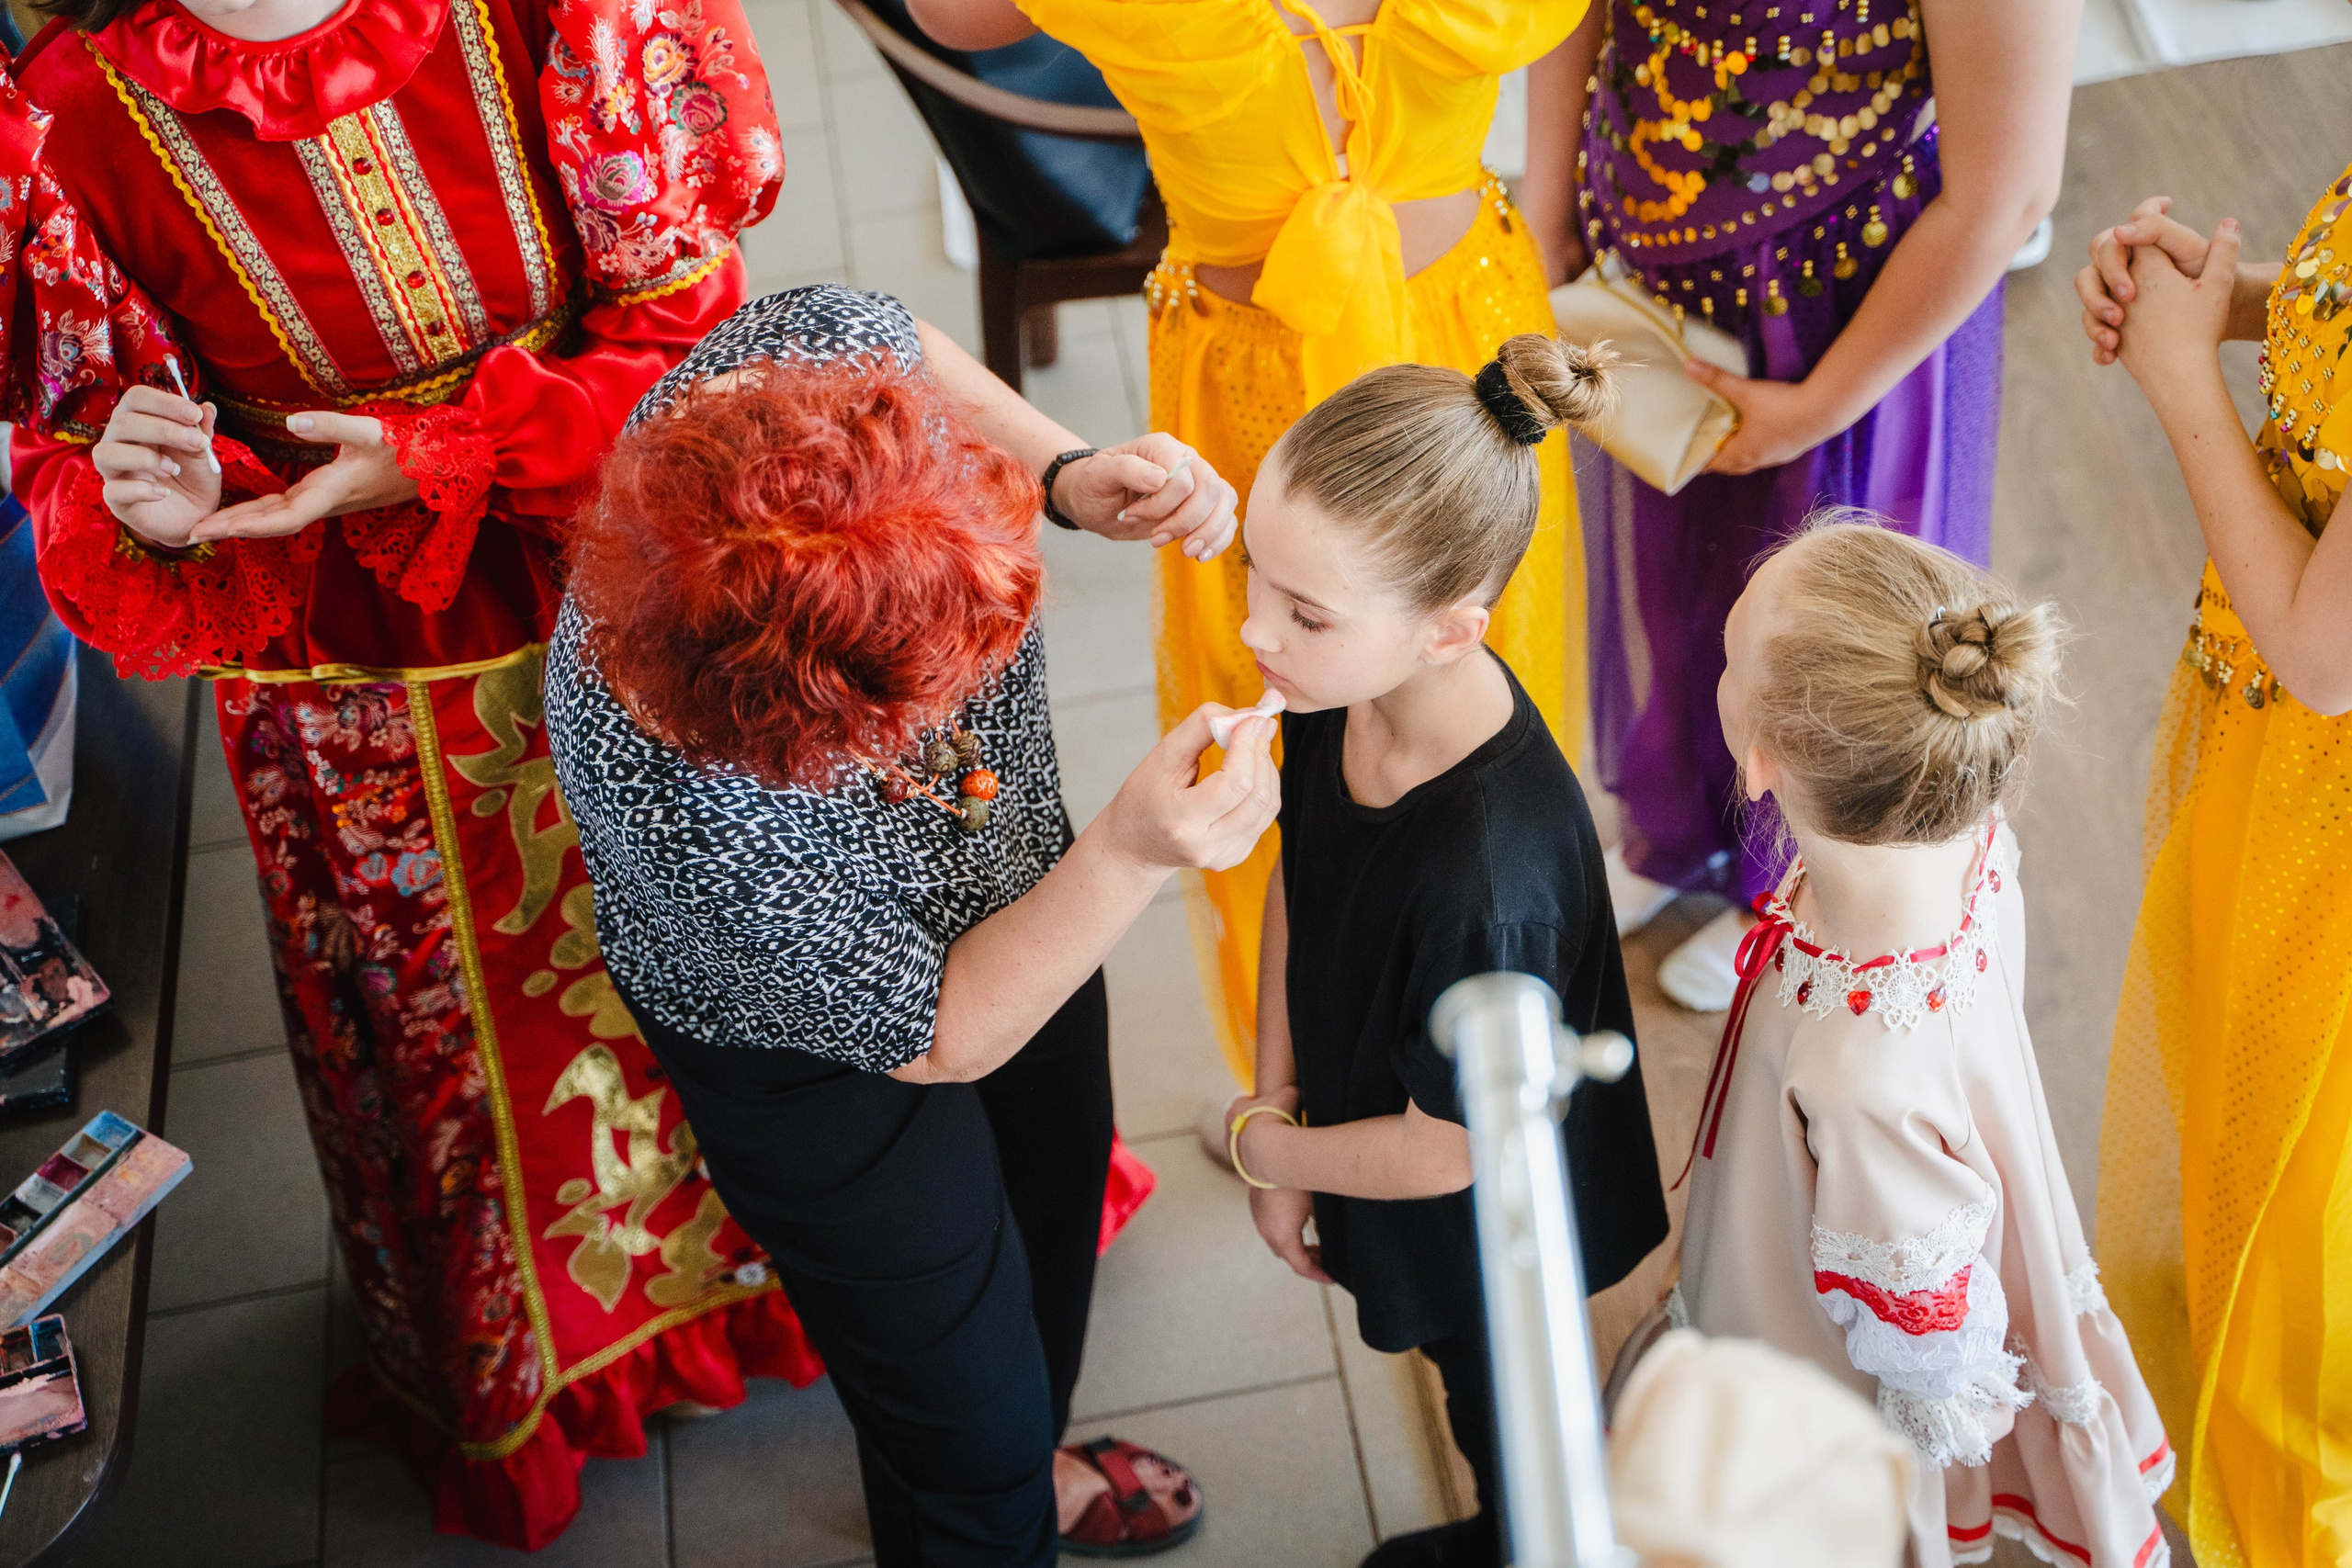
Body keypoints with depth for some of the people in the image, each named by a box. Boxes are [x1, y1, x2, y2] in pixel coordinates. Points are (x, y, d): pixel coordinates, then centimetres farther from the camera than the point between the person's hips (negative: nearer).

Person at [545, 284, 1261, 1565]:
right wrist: (1135, 854, -44)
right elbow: (941, 1036, -30)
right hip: (833, 1066, -7)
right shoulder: (685, 812, -46)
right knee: (973, 1454, 17)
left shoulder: (797, 350, -35)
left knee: (1053, 1222, 35)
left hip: (1018, 895, 7)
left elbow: (909, 340, -7)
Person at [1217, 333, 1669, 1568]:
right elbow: (1295, 881, -2)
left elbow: (1450, 1151, -28)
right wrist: (1282, 1111, -3)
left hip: (1489, 1230, -7)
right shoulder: (1343, 687, -22)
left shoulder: (1484, 882, -44)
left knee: (1505, 1417, 27)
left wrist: (1260, 1143, -11)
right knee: (1475, 1395, 35)